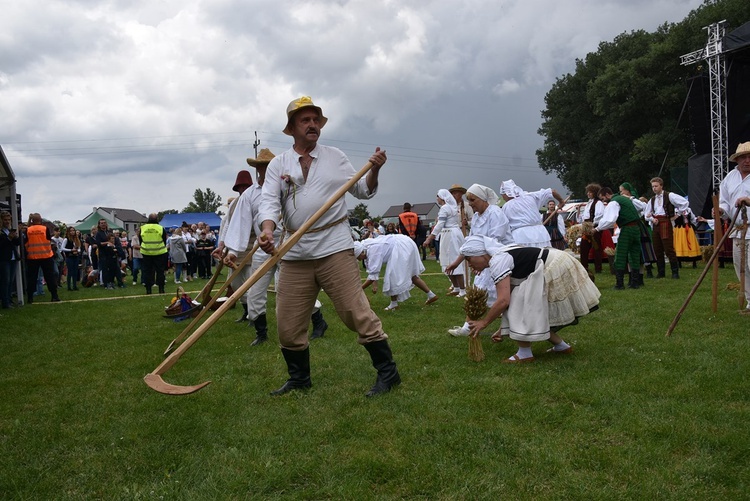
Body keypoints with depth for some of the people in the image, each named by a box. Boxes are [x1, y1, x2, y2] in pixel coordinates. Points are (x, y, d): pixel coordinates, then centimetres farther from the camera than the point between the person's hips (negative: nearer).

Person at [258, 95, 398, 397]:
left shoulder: (335, 157, 9)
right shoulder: (278, 165, 8)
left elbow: (363, 191, 13)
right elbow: (270, 201, -4)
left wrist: (374, 170, -7)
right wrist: (267, 230, -23)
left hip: (335, 248, -2)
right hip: (295, 254, 2)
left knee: (357, 313, -6)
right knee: (288, 324, 7)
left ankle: (387, 372, 6)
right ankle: (299, 379, 27)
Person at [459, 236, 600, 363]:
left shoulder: (498, 261, -17)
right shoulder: (503, 256, 12)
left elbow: (503, 301, -24)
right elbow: (509, 298, 14)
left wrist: (483, 322, -13)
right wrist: (503, 330, 14)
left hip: (555, 271, -10)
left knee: (521, 306, -8)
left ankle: (525, 354, -1)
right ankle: (561, 345, 24)